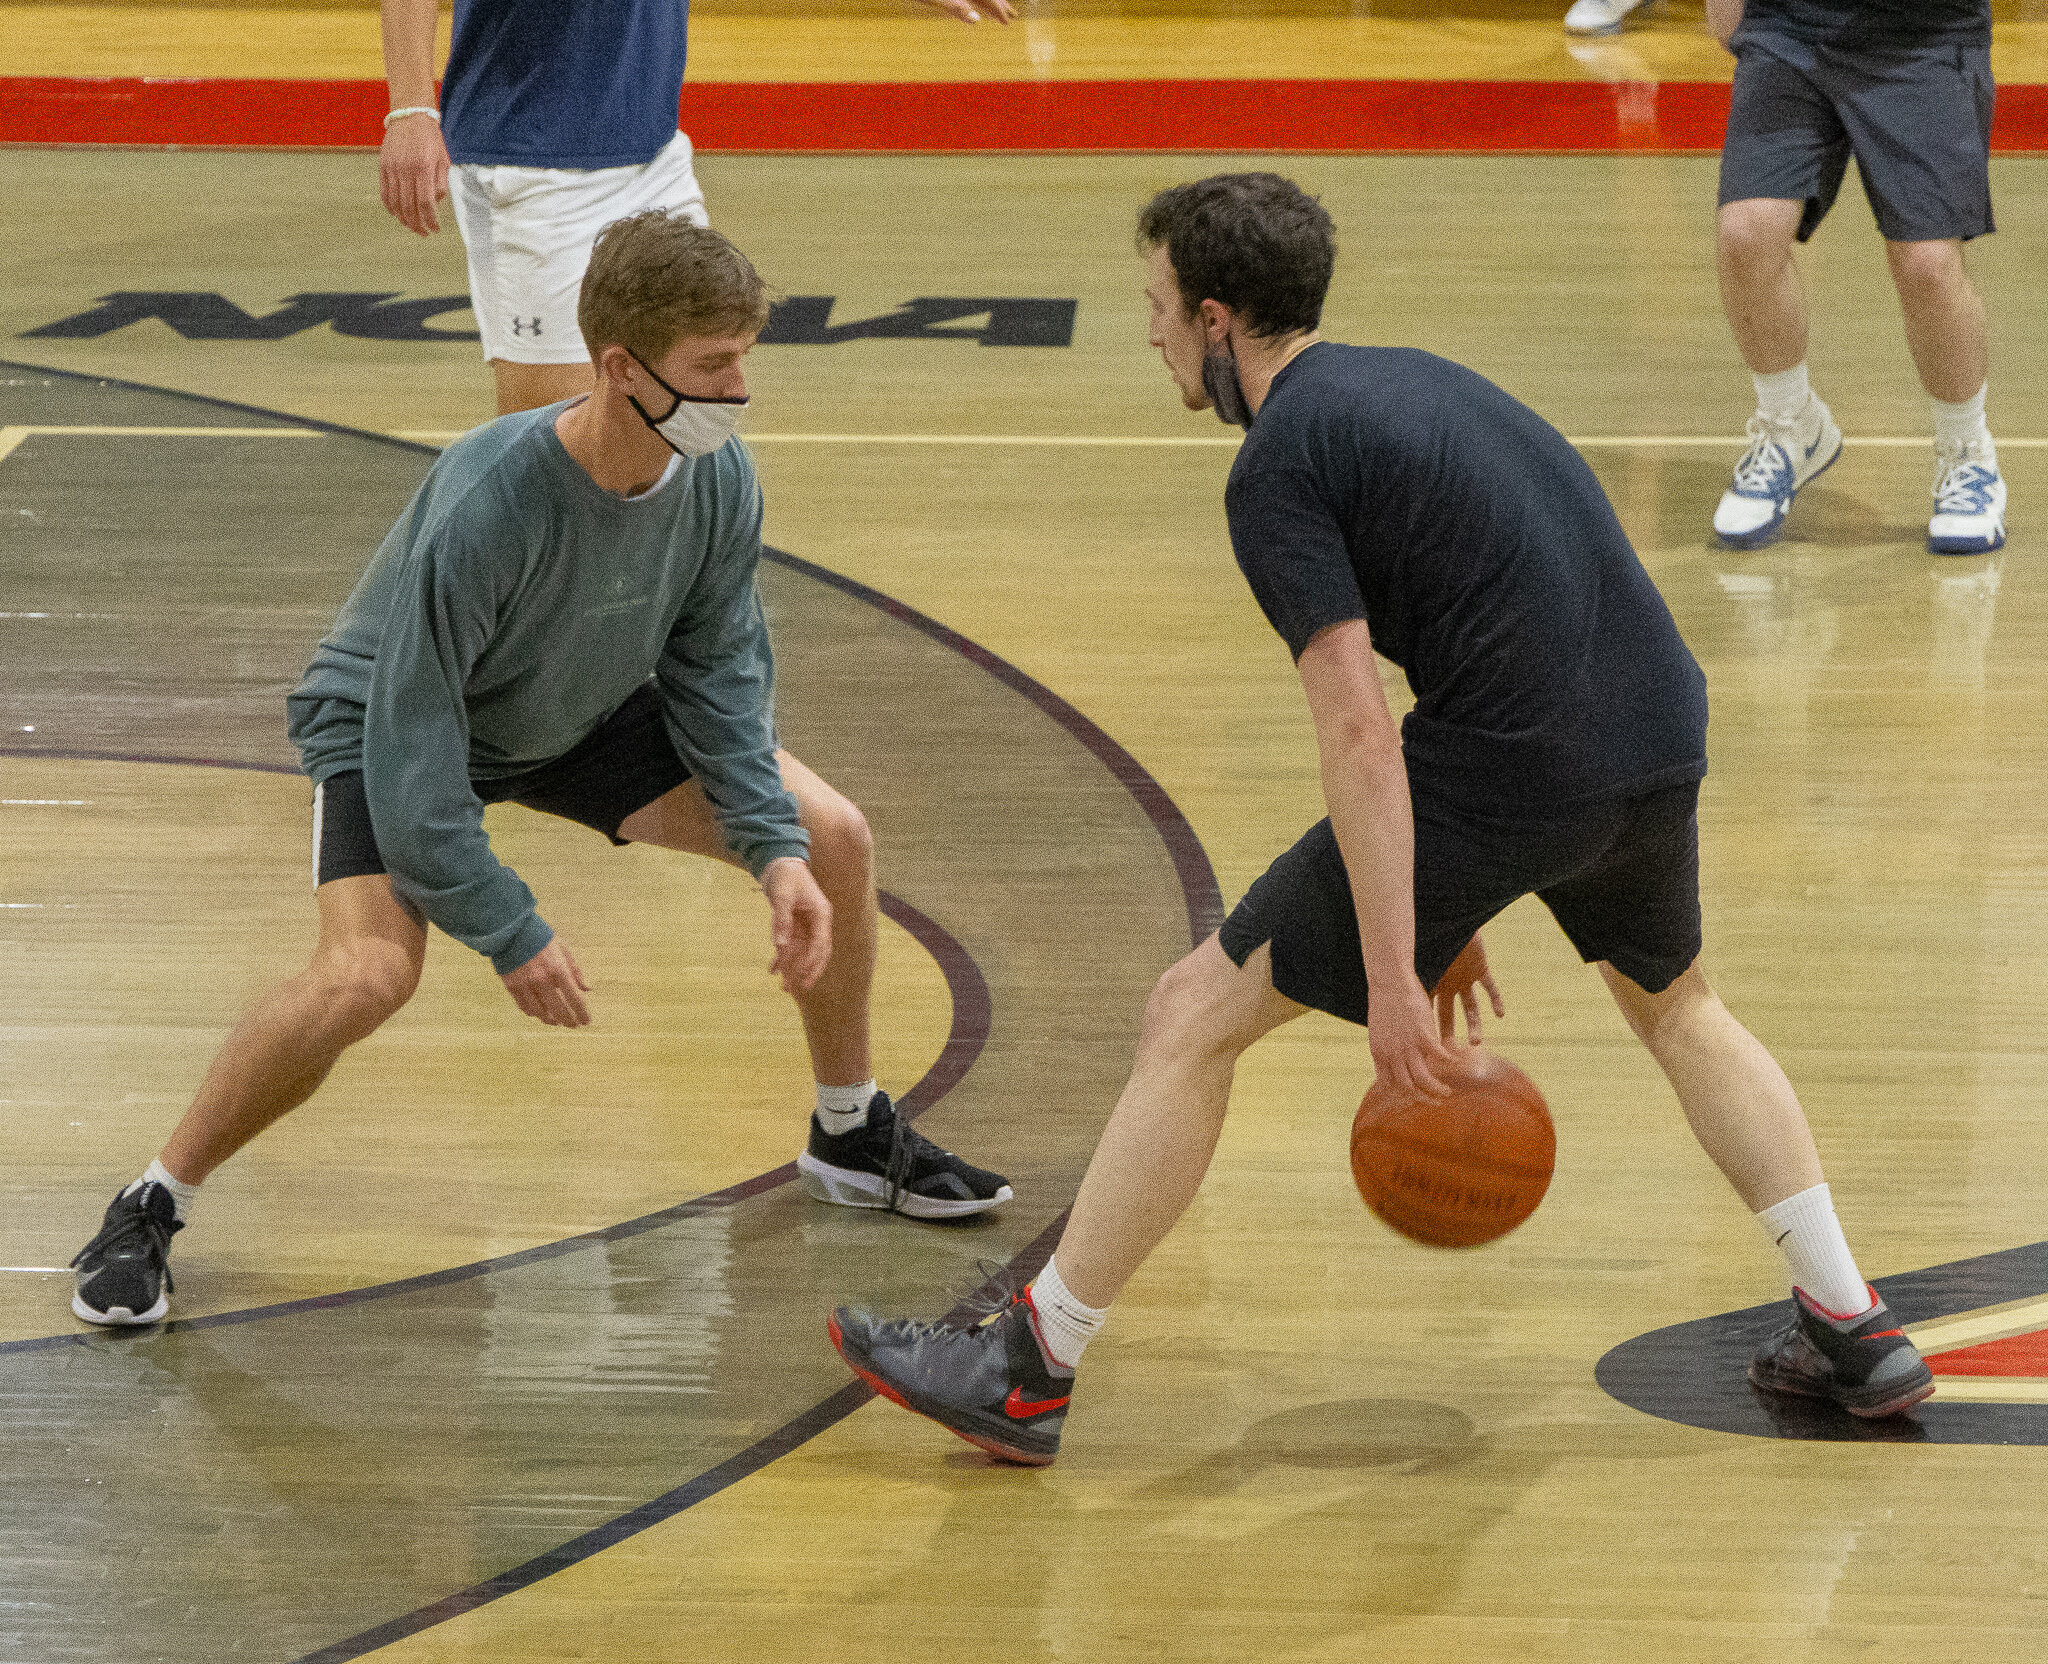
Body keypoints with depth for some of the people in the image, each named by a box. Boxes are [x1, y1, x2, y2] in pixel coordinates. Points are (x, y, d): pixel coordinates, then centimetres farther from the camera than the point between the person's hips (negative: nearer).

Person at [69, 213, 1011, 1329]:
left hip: (583, 714, 6)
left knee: (833, 841, -3)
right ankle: (151, 1208, -11)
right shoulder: (483, 506, -39)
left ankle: (851, 1138, 20)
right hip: (388, 728, -6)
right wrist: (509, 937, -27)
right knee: (366, 973, -31)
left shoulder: (718, 478, -21)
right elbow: (411, 744, -32)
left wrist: (777, 849, -16)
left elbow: (716, 669, -5)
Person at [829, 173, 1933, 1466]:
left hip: (1514, 772, -8)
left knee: (1198, 1016, 3)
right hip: (1663, 727, 8)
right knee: (1675, 1004, 36)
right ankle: (1851, 1328, 32)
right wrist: (1450, 912, 32)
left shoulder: (1280, 469, -6)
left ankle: (1031, 1370, 7)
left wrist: (1393, 979, -16)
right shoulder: (1404, 381, 21)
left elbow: (1360, 732, -15)